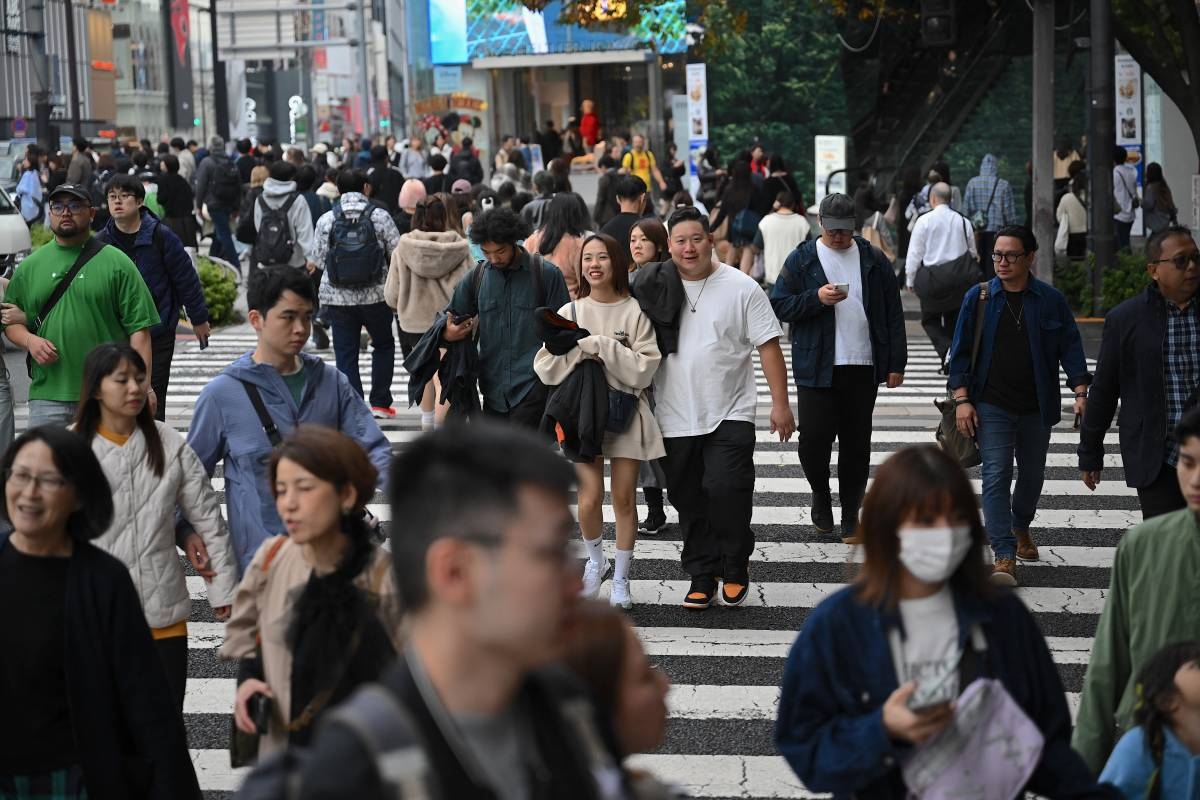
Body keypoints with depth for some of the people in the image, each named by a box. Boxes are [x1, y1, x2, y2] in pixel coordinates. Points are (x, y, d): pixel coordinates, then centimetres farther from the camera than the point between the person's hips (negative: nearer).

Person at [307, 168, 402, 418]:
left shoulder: (326, 219, -2)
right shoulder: (380, 216, -6)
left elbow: (318, 259, 2)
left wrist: (313, 264, 25)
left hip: (338, 298, 1)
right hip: (375, 295, 0)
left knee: (345, 353, 6)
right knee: (383, 345, 18)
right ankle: (380, 403, 15)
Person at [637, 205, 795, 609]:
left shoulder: (741, 288, -3)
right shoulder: (655, 289, 3)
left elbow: (768, 346, -3)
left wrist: (780, 403, -8)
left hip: (730, 414, -3)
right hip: (676, 419, 3)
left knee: (726, 490, -15)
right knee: (690, 501, 8)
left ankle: (735, 567, 6)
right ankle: (702, 576, 20)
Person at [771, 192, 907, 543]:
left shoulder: (873, 261, 6)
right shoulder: (801, 261, 2)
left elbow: (893, 314, 9)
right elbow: (779, 306, -1)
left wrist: (896, 363, 4)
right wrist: (817, 298, -17)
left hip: (863, 367, 2)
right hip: (816, 368, -1)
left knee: (856, 445, 6)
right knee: (814, 438, -7)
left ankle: (850, 515, 17)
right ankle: (821, 494, 21)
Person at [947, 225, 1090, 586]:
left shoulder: (1051, 300, 1)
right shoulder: (978, 298, 0)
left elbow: (1070, 347, 3)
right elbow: (960, 351, 2)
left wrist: (1080, 392, -9)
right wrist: (961, 399, -6)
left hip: (1037, 407, 2)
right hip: (991, 406, -2)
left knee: (1032, 474, 15)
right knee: (996, 475, -11)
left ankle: (1020, 528, 43)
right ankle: (1005, 556, -16)